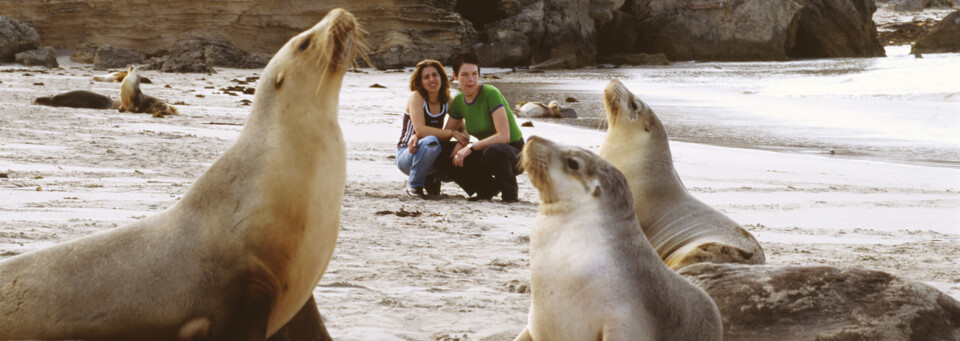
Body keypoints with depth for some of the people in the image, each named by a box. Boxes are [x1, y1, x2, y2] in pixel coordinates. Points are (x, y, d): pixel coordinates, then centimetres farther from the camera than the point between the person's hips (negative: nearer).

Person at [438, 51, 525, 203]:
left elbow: (504, 136, -26)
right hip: (487, 150, 7)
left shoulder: (491, 94, -20)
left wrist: (470, 147, -26)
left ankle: (509, 193, -11)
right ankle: (489, 187, 5)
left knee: (493, 152, -40)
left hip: (514, 152, -7)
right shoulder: (459, 102, 2)